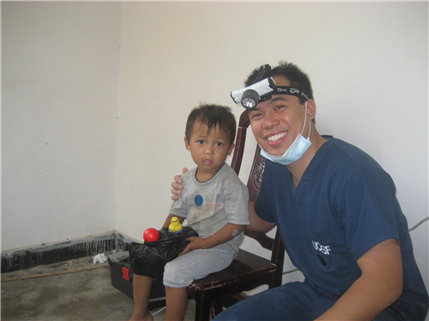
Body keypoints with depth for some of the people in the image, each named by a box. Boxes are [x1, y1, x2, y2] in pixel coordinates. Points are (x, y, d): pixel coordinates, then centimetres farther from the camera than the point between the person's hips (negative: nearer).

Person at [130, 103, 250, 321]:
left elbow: (238, 223, -20)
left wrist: (205, 242, -22)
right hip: (189, 241, 8)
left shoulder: (231, 184, -20)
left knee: (174, 271, -25)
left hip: (219, 247, -8)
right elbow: (178, 213, 13)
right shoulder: (187, 180, 2)